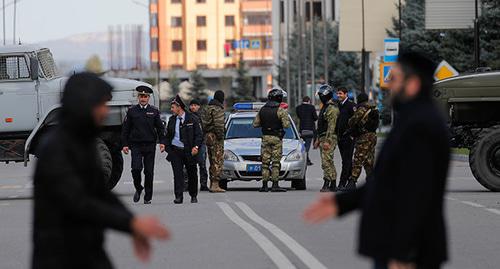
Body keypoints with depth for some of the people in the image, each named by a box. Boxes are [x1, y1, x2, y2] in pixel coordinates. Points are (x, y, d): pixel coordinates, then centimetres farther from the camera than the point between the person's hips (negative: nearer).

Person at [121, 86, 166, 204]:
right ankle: (138, 188, 10)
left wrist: (162, 142, -3)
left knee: (149, 172, 2)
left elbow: (160, 128, 9)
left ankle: (148, 197, 10)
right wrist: (125, 144, 0)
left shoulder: (154, 111, 8)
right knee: (136, 168, -16)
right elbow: (125, 128, 7)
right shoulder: (132, 111, 6)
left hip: (150, 145, 1)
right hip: (136, 145, -1)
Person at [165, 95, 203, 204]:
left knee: (192, 174, 8)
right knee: (177, 173, -8)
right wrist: (167, 148, 3)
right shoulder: (172, 119, 9)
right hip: (175, 150, 2)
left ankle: (193, 196, 24)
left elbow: (199, 135, -3)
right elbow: (168, 135, 17)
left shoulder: (192, 119, -3)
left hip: (189, 151, -2)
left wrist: (196, 147, -18)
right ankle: (179, 197, -9)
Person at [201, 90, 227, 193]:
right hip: (215, 137, -9)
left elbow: (203, 123, 17)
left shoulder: (208, 108, 15)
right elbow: (218, 124, -21)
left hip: (208, 136, 9)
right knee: (218, 161, -8)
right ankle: (215, 185, -13)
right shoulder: (218, 109, -13)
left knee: (212, 161, 15)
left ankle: (212, 184, 17)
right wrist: (220, 136, -16)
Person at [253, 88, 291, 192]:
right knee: (276, 162, -1)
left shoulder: (262, 110, 5)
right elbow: (286, 125, -14)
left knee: (265, 162, 8)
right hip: (277, 138, -4)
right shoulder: (280, 110, -10)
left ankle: (264, 185, 7)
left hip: (265, 138, 4)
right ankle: (275, 185, -5)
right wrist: (285, 117, 6)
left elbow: (255, 124, 8)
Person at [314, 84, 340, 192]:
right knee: (329, 162, 11)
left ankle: (326, 184, -18)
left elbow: (331, 126, -20)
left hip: (329, 139, -11)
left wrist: (327, 141, -24)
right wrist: (318, 139, 24)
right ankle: (333, 185, 14)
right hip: (323, 138, 11)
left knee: (326, 161, -14)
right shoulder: (324, 107, 19)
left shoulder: (332, 108, -14)